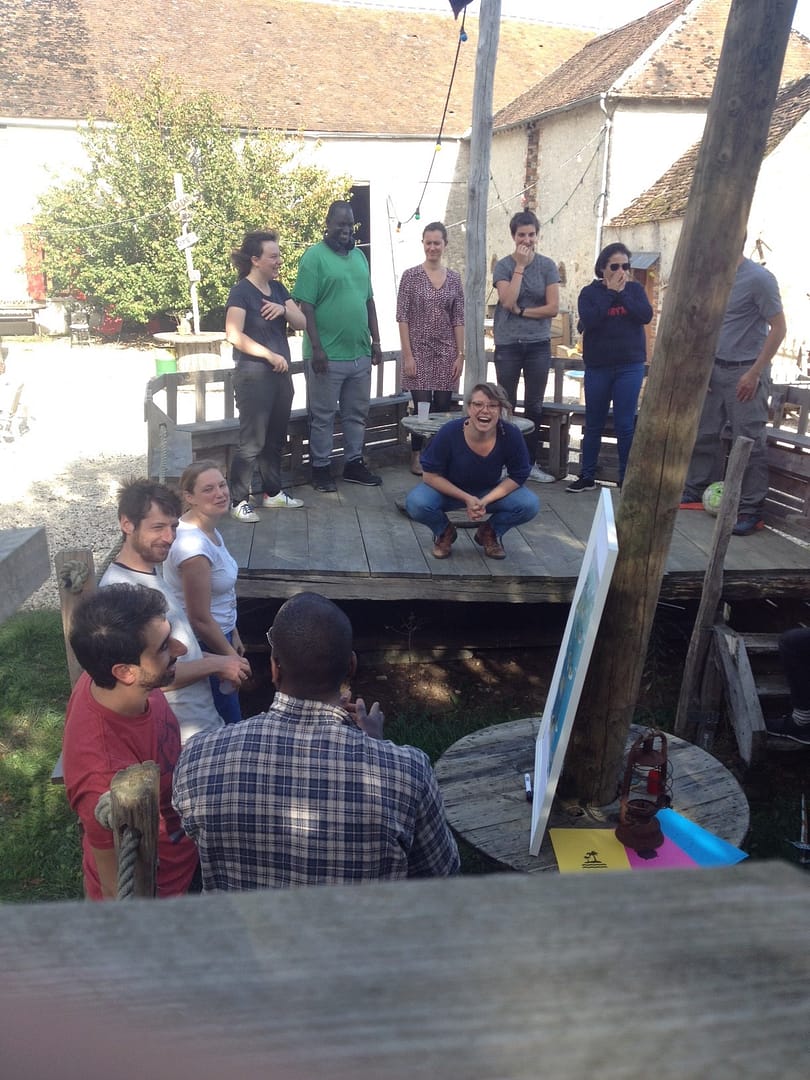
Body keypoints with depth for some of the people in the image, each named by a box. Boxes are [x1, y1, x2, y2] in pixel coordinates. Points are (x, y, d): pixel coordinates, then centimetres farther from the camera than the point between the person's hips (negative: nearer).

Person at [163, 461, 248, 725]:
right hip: (202, 647, -9)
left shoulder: (208, 528, -1)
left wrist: (233, 634, 16)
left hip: (216, 634, 9)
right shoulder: (194, 547, -30)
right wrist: (232, 657, -14)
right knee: (228, 725, 9)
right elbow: (200, 619, -25)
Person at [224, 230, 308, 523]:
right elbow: (234, 335, -22)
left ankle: (273, 493, 27)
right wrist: (270, 355, -20)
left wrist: (284, 309, -12)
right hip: (253, 376, -8)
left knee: (276, 438, 14)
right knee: (252, 441, -5)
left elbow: (301, 323, 8)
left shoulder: (277, 288, 12)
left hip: (280, 375, 8)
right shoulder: (241, 291, -11)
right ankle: (238, 501, 5)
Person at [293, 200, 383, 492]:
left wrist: (375, 341, 12)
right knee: (323, 416, 3)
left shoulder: (359, 256, 13)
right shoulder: (314, 256, -7)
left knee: (357, 413, 14)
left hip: (360, 353, 6)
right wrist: (316, 348, -18)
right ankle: (320, 468, 14)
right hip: (327, 355, -6)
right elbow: (306, 306, -12)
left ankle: (353, 463, 25)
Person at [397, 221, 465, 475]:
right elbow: (402, 318, -5)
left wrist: (460, 355, 1)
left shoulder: (454, 278, 8)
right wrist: (407, 355, -11)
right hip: (419, 351, -3)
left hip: (446, 353, 3)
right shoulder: (411, 276, -2)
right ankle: (417, 458, 13)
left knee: (443, 408, 3)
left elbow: (458, 319, 7)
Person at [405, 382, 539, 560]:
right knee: (416, 503, -31)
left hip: (491, 492, 1)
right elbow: (431, 475, -18)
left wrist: (485, 501, -24)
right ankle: (444, 532, 5)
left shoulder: (511, 435, -25)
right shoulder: (449, 432, -27)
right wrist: (466, 499, -26)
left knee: (530, 504, -23)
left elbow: (518, 476, -12)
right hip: (448, 490, -1)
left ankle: (490, 533, 8)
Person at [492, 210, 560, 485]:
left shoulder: (547, 266, 3)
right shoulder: (503, 266, 0)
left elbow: (553, 307, -3)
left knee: (534, 406, 6)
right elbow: (508, 301, -15)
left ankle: (531, 463, 15)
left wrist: (521, 311, -8)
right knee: (506, 405, 3)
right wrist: (520, 266, -12)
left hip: (538, 344, 1)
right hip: (507, 345, -1)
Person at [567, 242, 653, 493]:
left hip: (630, 367, 0)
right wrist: (610, 292, -12)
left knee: (625, 425, -1)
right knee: (593, 424, 8)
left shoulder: (635, 289, 6)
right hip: (597, 367, 0)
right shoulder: (590, 292, 2)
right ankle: (587, 477, 19)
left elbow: (646, 315, -11)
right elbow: (588, 321, -15)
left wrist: (621, 293, -13)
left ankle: (626, 479, 9)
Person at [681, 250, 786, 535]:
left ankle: (751, 511, 4)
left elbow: (778, 328, -12)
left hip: (745, 371, -7)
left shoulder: (759, 278, -13)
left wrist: (754, 373, -16)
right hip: (715, 368, 7)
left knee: (749, 443, -2)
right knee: (702, 434, 9)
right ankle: (696, 492, 22)